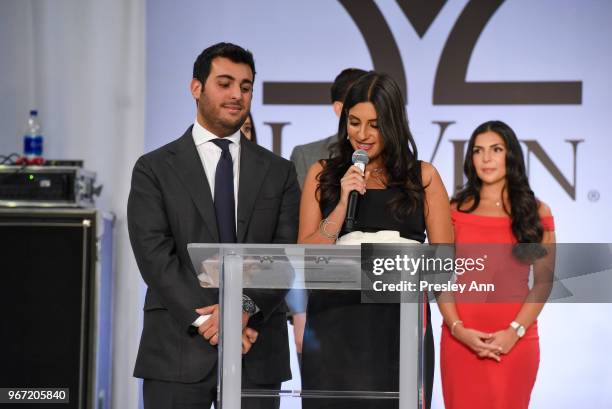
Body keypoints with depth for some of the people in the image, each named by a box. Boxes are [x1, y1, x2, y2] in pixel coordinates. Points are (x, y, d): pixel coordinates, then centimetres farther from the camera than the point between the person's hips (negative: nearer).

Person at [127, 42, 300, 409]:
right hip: (178, 351, -2)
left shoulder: (279, 172, 12)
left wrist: (246, 306, -15)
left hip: (257, 354, 2)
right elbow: (155, 255, -5)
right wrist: (206, 320, -14)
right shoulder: (155, 169, 5)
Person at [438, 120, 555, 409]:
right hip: (461, 339, 0)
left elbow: (544, 282, 2)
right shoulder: (455, 210, 8)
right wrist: (458, 328, -11)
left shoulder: (536, 212, 6)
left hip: (515, 341, 0)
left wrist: (514, 331, -10)